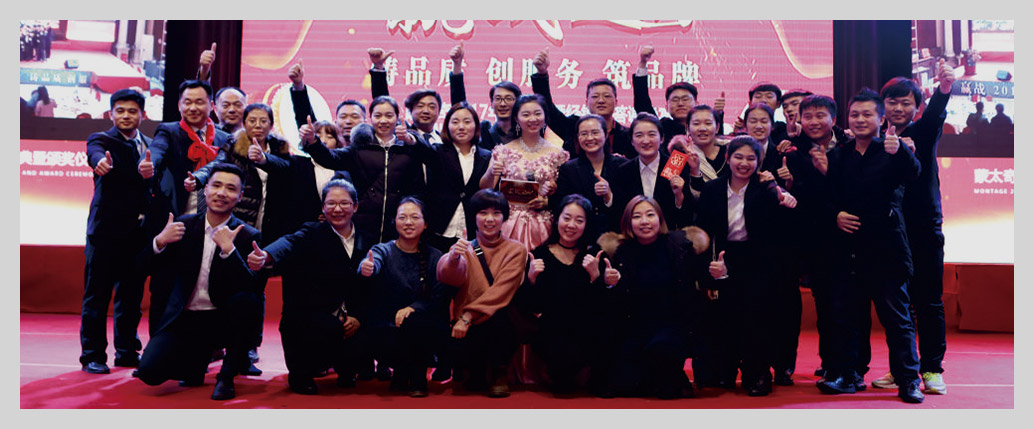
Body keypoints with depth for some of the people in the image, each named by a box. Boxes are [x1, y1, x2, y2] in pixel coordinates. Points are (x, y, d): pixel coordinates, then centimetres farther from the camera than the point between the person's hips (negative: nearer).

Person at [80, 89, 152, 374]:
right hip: (106, 230, -4)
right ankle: (93, 354, 9)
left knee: (131, 294, 11)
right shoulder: (101, 139, -1)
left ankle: (127, 351, 22)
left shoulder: (150, 145, 14)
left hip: (139, 232, 5)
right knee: (97, 294, 1)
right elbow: (96, 153, -26)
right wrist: (102, 163, -48)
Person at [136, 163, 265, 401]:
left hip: (224, 320, -2)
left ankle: (226, 377, -12)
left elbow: (253, 287, -20)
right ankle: (196, 363, 18)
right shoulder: (184, 225, 3)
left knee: (246, 300, -34)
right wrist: (159, 242, -17)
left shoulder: (248, 236, -6)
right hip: (185, 320, 2)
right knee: (149, 370, -19)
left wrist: (228, 249, -29)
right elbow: (158, 278, 2)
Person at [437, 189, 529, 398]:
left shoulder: (516, 250, 3)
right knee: (460, 351, -31)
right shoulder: (465, 248, 7)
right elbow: (448, 277, -16)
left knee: (500, 310, -33)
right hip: (470, 327, 0)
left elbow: (501, 291, -11)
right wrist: (453, 258, -39)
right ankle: (477, 371, 6)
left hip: (501, 325, 0)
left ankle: (499, 373, -9)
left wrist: (468, 316, -23)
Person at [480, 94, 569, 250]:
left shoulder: (557, 154, 5)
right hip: (509, 223, 0)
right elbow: (485, 189, 0)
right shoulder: (505, 151, 3)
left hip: (541, 224, 1)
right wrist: (491, 173, -19)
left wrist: (546, 202, -9)